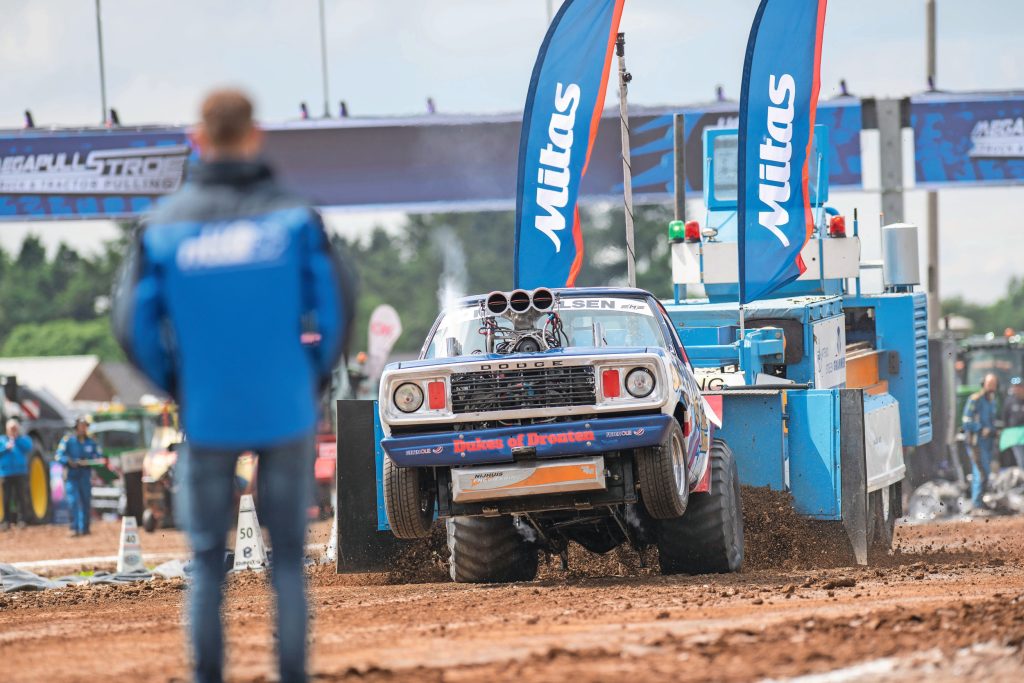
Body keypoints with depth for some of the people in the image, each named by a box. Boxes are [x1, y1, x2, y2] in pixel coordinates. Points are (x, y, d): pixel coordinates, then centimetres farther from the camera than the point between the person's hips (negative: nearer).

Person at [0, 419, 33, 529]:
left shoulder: (23, 439, 11)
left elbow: (28, 448, -9)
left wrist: (17, 438, -11)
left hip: (20, 473, -1)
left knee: (22, 498, -4)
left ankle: (22, 520, 2)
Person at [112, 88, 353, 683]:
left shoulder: (164, 226, -4)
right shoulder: (293, 217, -6)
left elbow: (135, 327, -4)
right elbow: (336, 304, -7)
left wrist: (179, 388, 10)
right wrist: (316, 377, 7)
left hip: (207, 416, 0)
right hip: (285, 410, 0)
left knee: (207, 562, 11)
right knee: (288, 558, 8)